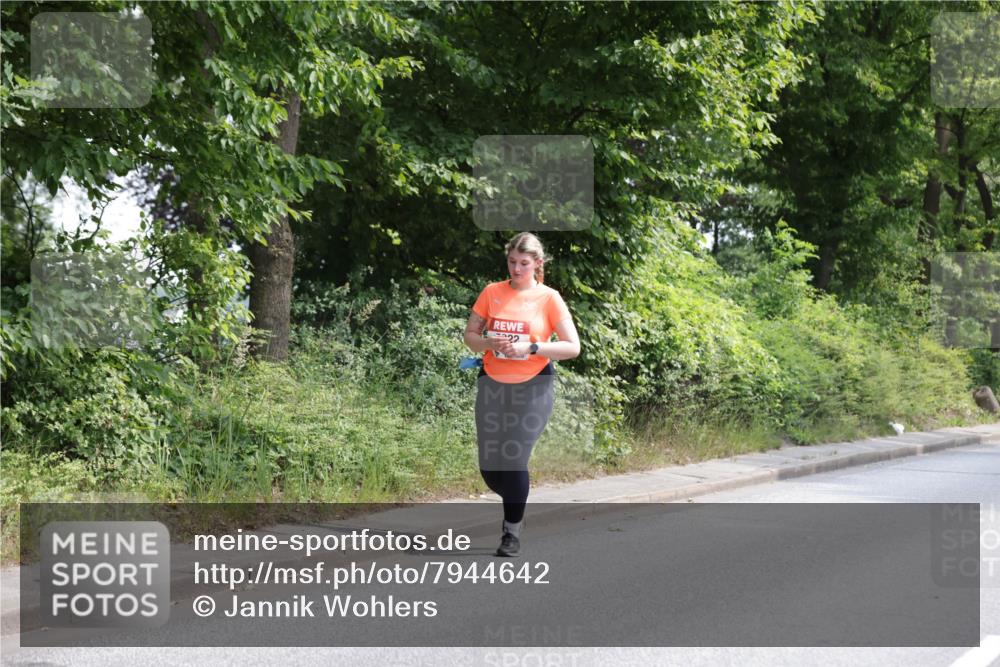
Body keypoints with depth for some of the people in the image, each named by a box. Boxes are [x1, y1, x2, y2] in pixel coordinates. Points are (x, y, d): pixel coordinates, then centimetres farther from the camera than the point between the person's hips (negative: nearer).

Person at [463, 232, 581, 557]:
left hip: (533, 387, -3)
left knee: (515, 461, -8)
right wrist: (488, 343, -14)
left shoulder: (549, 298, -5)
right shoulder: (492, 292, 3)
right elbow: (469, 335, 8)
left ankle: (512, 531, 10)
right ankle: (515, 506, 35)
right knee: (489, 465, 4)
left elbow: (572, 347, -8)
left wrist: (531, 347, -19)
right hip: (492, 383, 3)